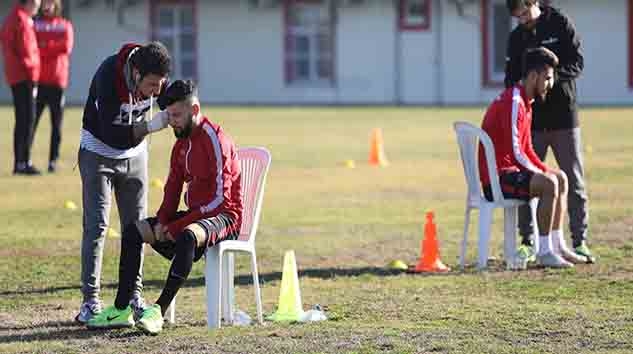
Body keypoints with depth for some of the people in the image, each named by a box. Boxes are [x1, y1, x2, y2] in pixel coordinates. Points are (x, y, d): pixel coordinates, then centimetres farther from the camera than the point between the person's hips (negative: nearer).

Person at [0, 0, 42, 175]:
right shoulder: (22, 21, -14)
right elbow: (26, 53, -18)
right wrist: (33, 80, -14)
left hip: (15, 78, 10)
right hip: (24, 79, -10)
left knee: (22, 120, 13)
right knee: (28, 119, -9)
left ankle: (19, 162, 15)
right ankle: (24, 162, -11)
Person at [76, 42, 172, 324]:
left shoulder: (155, 76, -17)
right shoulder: (108, 77, -33)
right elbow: (112, 135, -33)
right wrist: (151, 126, -40)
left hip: (134, 154, 5)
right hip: (98, 154, -5)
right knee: (96, 225, -10)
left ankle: (134, 295, 11)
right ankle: (90, 301, -8)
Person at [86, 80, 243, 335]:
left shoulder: (216, 141, -17)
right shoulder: (182, 143, 10)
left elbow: (219, 200, -22)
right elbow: (173, 187, 15)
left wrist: (175, 227, -20)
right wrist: (162, 221, -6)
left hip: (223, 216, -9)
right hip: (193, 215, 9)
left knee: (187, 236, -40)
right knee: (132, 232, -4)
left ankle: (159, 311, -40)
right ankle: (122, 310, -8)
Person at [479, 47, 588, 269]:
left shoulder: (525, 103, 15)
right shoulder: (513, 103, -19)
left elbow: (527, 150, 19)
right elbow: (515, 152, -24)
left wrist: (546, 171, 6)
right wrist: (541, 174, -12)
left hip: (511, 170, 11)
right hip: (496, 178, -11)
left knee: (561, 178, 17)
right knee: (548, 183, -27)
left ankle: (557, 246, 17)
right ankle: (544, 252, -22)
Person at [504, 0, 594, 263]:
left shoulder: (561, 24, -1)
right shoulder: (516, 37, 9)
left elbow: (577, 63, -7)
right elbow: (511, 76, 13)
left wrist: (553, 76, -24)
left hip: (563, 116, -3)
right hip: (531, 120, 3)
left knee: (574, 180, 1)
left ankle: (579, 242, 6)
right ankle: (527, 242, 9)